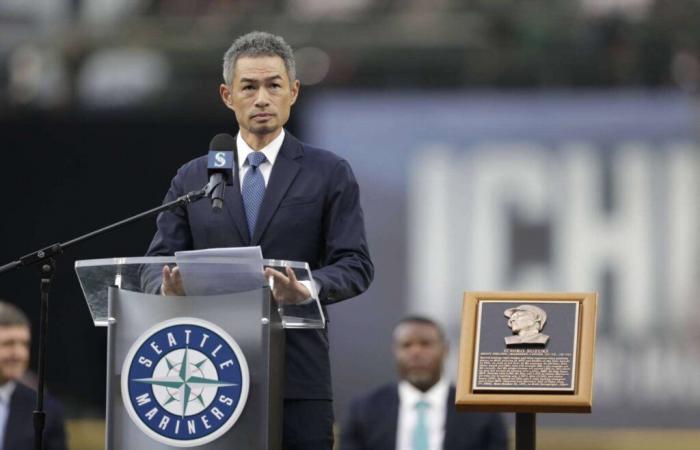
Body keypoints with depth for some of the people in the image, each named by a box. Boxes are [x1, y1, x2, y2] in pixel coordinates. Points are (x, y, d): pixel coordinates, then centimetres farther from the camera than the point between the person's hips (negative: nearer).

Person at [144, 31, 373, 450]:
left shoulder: (330, 175, 6)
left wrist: (307, 289, -23)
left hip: (297, 376, -2)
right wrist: (169, 285, -15)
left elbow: (355, 265, -1)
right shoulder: (192, 179, 14)